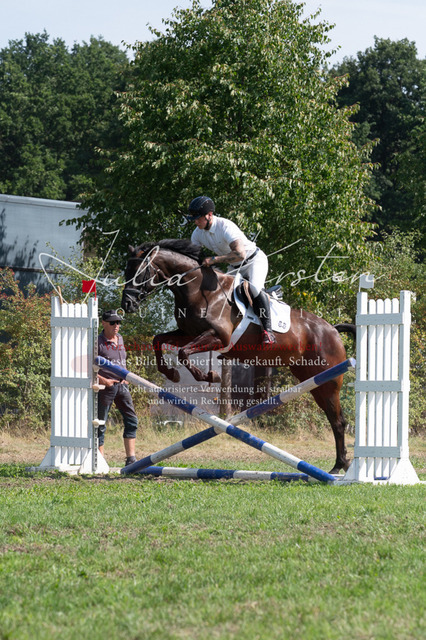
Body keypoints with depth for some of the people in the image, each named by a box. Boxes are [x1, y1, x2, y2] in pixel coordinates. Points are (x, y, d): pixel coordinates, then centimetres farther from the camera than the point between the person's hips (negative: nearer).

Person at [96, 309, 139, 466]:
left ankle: (131, 459, 1)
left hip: (122, 385, 7)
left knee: (131, 420, 1)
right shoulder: (98, 342, -10)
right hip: (105, 387, -7)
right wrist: (102, 380, -19)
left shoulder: (120, 339, 13)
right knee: (100, 424, -1)